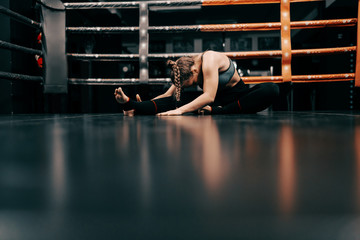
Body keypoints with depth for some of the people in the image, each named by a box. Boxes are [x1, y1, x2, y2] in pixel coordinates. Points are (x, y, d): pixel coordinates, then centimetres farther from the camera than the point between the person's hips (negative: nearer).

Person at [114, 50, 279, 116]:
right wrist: (138, 106, -15)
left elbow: (209, 97, -35)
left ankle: (218, 112, -49)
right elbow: (168, 95, -3)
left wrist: (179, 110, -45)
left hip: (238, 95, -5)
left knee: (271, 90, -37)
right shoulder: (186, 70, -6)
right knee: (176, 100, -17)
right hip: (216, 101, 5)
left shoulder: (209, 60, -27)